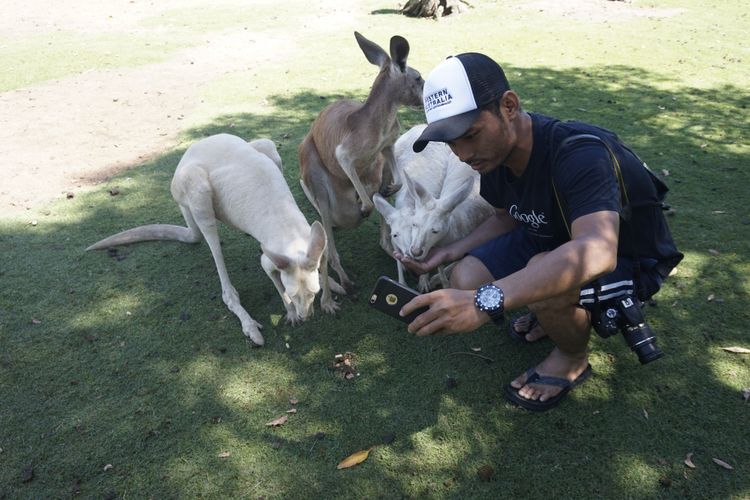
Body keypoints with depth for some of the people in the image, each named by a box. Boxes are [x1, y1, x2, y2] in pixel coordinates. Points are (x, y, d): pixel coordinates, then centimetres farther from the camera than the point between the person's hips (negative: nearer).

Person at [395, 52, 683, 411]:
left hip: (628, 258, -6)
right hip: (551, 238, 7)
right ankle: (555, 313, 15)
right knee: (466, 280, -13)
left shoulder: (579, 154, -36)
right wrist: (451, 251, -8)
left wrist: (486, 300, -62)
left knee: (545, 281, -37)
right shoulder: (493, 153, -12)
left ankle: (572, 358, -2)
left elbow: (597, 251, -51)